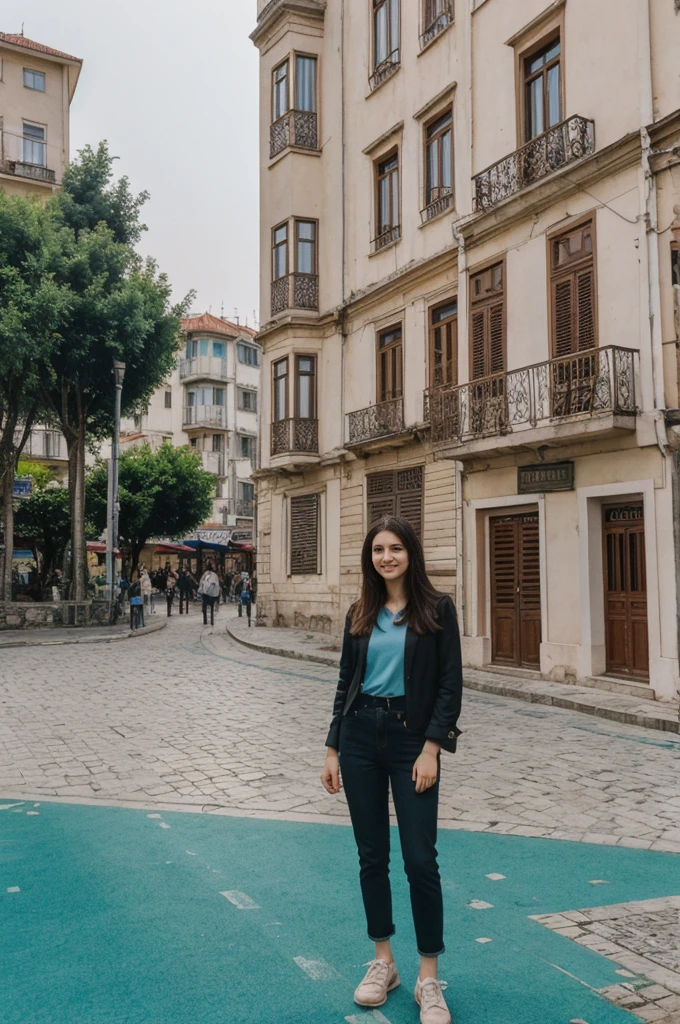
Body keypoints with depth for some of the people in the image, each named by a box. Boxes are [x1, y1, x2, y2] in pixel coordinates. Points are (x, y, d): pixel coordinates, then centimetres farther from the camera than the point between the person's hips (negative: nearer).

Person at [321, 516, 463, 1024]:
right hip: (360, 738, 4)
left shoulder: (436, 609, -5)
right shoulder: (360, 615, 6)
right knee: (371, 856, 11)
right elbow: (346, 682, 10)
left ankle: (429, 979, 13)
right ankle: (383, 962, 27)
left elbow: (451, 683, -6)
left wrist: (431, 748, -13)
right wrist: (333, 749, 7)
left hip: (411, 739, -3)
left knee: (420, 859, -2)